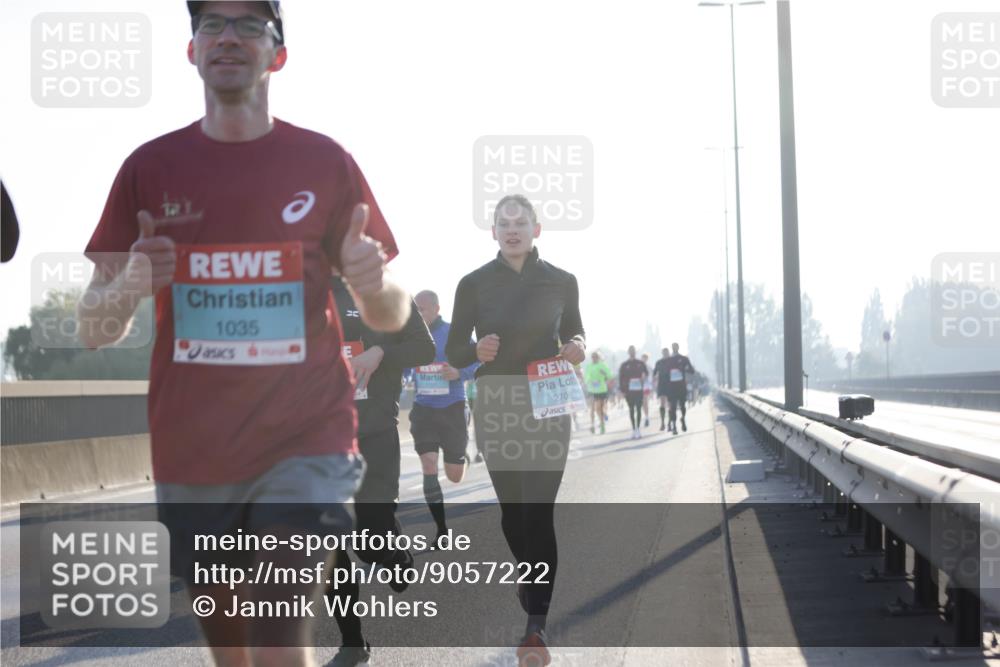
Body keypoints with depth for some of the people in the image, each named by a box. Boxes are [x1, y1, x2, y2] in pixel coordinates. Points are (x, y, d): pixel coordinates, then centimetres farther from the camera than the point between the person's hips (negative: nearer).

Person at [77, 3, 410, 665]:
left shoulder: (325, 162, 1)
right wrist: (127, 288, -18)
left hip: (304, 442, -2)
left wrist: (373, 282, -17)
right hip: (190, 455, 3)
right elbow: (94, 329, 5)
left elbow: (391, 317, 7)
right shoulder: (150, 167, 3)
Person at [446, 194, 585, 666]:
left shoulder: (561, 282, 1)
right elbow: (453, 352, 2)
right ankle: (528, 578, 38)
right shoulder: (474, 284, -1)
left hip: (548, 407, -1)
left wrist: (577, 349, -10)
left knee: (539, 511, -10)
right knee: (511, 507, 10)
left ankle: (536, 626, -12)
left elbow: (573, 336, 13)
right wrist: (477, 350, -20)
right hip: (496, 407, 1)